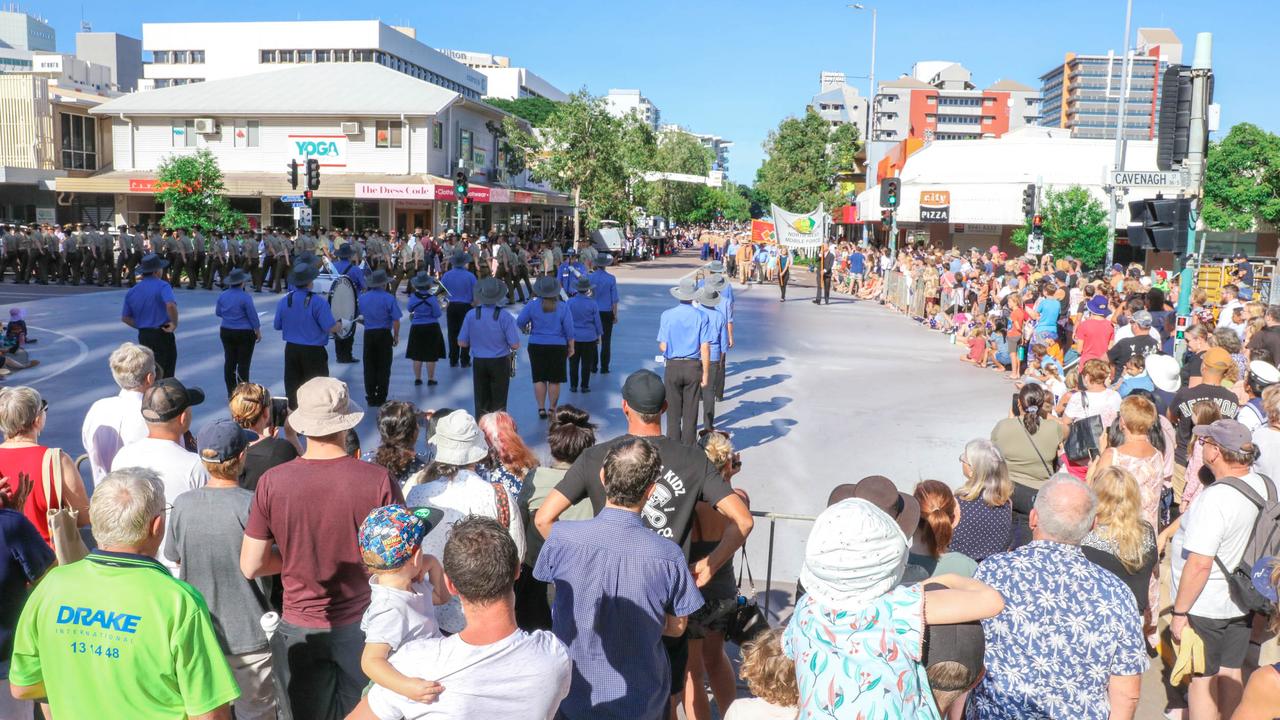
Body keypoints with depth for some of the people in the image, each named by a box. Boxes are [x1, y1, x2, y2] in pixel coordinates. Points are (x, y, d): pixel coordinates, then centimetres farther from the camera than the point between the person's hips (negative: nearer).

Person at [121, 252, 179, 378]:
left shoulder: (132, 291, 8)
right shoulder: (162, 286, -13)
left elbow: (125, 318, 11)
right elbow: (171, 306, -31)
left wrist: (141, 326, 17)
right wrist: (174, 323, -18)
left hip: (143, 336, 6)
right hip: (162, 335, -6)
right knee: (165, 376, 2)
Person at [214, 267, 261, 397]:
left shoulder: (222, 295, 2)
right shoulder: (245, 297, -16)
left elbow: (218, 312, 15)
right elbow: (253, 316, -11)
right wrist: (258, 332, 0)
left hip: (226, 332, 6)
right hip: (244, 333, -6)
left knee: (229, 361, 11)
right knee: (243, 363, -1)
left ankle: (231, 392, 16)